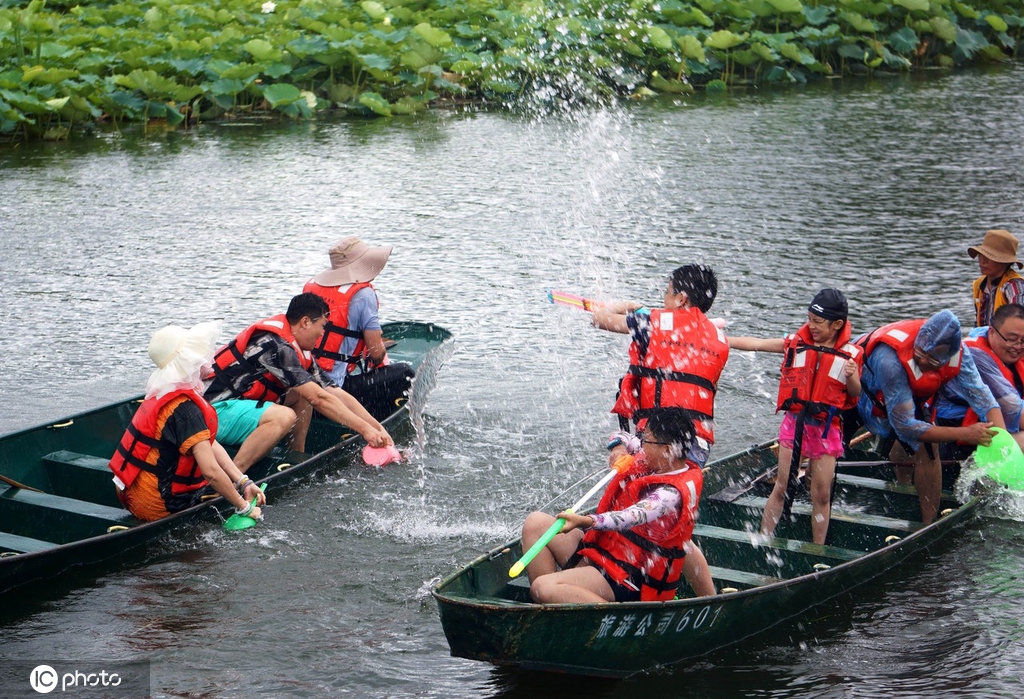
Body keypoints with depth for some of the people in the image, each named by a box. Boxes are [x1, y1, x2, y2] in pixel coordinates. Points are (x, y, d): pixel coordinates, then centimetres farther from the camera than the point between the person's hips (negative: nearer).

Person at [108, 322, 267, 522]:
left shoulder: (165, 393, 5)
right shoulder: (185, 408, -24)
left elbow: (212, 445, 6)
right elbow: (211, 470, -29)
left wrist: (244, 482, -1)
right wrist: (244, 507, -19)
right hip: (158, 507, -8)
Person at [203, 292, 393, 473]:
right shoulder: (274, 344, -21)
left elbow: (338, 395, 10)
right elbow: (319, 399, -22)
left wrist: (378, 429, 4)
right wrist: (364, 429, -18)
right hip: (216, 413, -10)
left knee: (302, 395, 11)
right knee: (284, 416, -32)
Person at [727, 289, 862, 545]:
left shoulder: (849, 355, -4)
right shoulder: (797, 343, -1)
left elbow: (855, 395, 3)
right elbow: (756, 344, 2)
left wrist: (852, 377, -18)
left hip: (826, 428, -1)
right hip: (795, 421, 1)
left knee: (822, 495, 4)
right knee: (782, 487, 4)